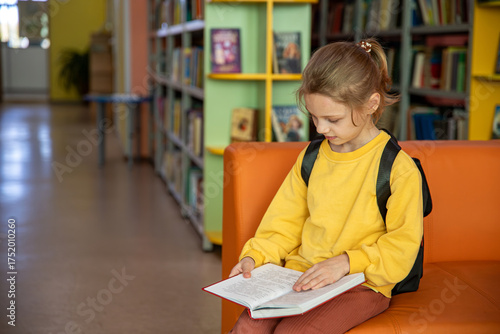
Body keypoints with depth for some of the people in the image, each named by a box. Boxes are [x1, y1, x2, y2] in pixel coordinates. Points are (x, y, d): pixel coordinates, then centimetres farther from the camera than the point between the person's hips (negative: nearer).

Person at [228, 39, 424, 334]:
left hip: (360, 284, -4)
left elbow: (402, 248, -10)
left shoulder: (399, 169, -9)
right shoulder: (310, 158, 9)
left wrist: (345, 262, -21)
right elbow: (285, 223, 14)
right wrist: (255, 255, -2)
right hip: (300, 276, 5)